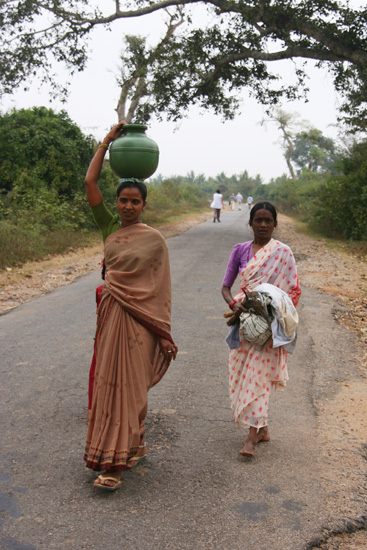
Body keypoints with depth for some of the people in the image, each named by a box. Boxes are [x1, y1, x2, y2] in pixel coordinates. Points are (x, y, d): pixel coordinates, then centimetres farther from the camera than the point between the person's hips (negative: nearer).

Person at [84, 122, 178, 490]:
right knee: (109, 383, 12)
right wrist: (107, 141, 2)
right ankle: (136, 446, 30)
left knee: (127, 387, -2)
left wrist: (164, 333, -6)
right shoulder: (109, 228, 7)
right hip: (110, 314, 5)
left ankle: (115, 463, 3)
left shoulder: (154, 239, -4)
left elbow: (160, 288, -4)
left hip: (139, 320, -5)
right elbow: (89, 183, 1)